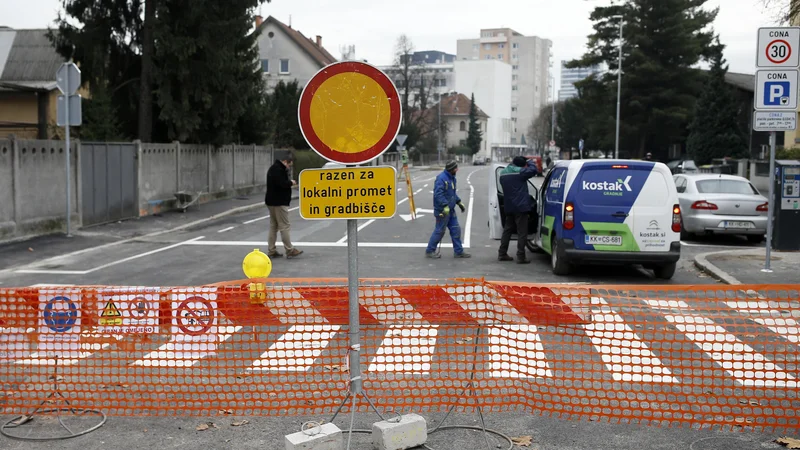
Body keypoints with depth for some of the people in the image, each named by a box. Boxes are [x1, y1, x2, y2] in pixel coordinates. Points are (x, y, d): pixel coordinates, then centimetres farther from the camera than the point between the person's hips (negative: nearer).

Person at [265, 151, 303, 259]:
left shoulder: (273, 168, 16)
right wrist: (291, 182, -9)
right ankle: (289, 250, -4)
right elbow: (282, 184, -27)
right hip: (279, 202, -11)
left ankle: (271, 251, 13)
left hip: (272, 201, 11)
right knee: (284, 226, -6)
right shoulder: (279, 169, -17)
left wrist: (288, 182, 6)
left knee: (273, 226, 12)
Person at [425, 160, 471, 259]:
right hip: (442, 210, -9)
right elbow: (438, 194, -27)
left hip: (450, 210, 9)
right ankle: (430, 251, 12)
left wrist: (459, 202, 19)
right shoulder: (441, 178, -20)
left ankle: (459, 251, 18)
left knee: (456, 230, 11)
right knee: (440, 231, -1)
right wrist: (445, 206, -30)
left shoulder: (452, 178, 11)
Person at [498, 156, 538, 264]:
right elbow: (533, 170, -11)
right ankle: (521, 257, -5)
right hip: (520, 206, -8)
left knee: (507, 230, 16)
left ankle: (502, 254, 17)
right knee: (522, 232, -3)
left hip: (508, 207, 8)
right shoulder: (519, 172, -12)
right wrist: (530, 162, 8)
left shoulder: (503, 173, 12)